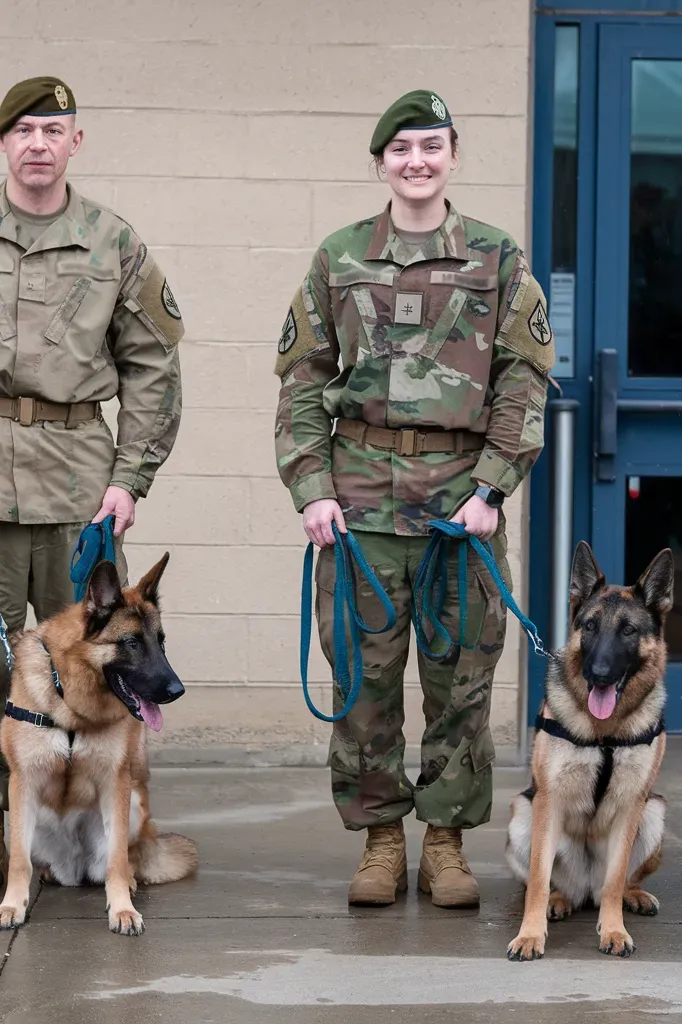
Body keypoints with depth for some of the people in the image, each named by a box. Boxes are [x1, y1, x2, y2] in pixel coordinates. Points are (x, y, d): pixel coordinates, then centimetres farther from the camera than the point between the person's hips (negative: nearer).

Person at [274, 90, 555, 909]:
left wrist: (491, 488, -7)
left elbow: (524, 379, 2)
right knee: (365, 675, 2)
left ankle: (447, 841, 14)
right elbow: (303, 377, 8)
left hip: (463, 494, -1)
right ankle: (380, 840, 14)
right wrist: (311, 489, -2)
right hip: (362, 495, 1)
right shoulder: (339, 258, 8)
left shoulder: (498, 259, 5)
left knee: (461, 676, 3)